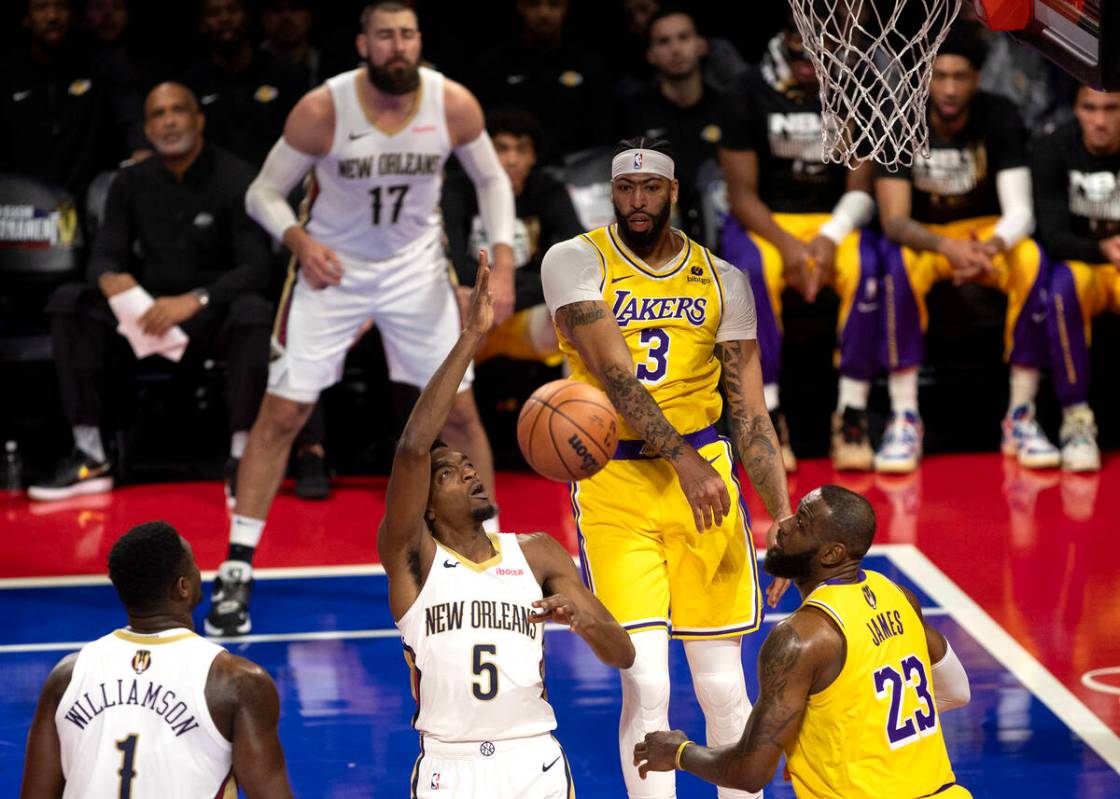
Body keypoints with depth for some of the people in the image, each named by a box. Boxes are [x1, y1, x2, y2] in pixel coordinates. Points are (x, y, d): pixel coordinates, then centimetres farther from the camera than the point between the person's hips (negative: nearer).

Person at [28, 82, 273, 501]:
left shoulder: (235, 180, -9)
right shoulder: (132, 183, 6)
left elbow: (255, 269, -16)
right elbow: (105, 253, 2)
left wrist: (195, 301, -34)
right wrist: (110, 279, -25)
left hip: (215, 317, -4)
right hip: (152, 314, 4)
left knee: (253, 311, -37)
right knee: (69, 301, -17)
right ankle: (90, 456, -20)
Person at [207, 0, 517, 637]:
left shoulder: (454, 104, -15)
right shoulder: (322, 109, -21)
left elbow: (493, 179, 1)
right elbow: (264, 192, -11)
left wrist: (503, 260, -12)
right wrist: (298, 240, -31)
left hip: (417, 267, 2)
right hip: (333, 267, -2)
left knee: (460, 412, 3)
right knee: (282, 413, -5)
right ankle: (237, 571, 2)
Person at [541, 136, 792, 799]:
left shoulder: (722, 281, 7)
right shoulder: (576, 262, -3)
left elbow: (750, 413, 7)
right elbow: (615, 374, -16)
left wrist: (783, 518, -3)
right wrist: (683, 459, -27)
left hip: (706, 477, 3)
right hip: (614, 486, -3)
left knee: (723, 686, 4)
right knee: (646, 686, -10)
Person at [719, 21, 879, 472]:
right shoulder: (752, 93, -5)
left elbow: (860, 190, -2)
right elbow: (742, 192, -6)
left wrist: (831, 239, -22)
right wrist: (785, 245, -22)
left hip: (835, 220, 1)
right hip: (764, 220, -1)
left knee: (865, 269, -32)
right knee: (753, 271, -35)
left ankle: (852, 414, -25)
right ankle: (767, 415, -29)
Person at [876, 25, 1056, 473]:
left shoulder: (1000, 119, -14)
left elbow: (1020, 212, -19)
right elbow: (894, 220, -23)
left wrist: (993, 246, -43)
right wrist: (948, 247, -44)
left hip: (986, 231, 1)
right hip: (922, 236, -1)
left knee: (1034, 262, -32)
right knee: (898, 263, -36)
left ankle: (1021, 418, -23)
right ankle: (904, 420, -31)